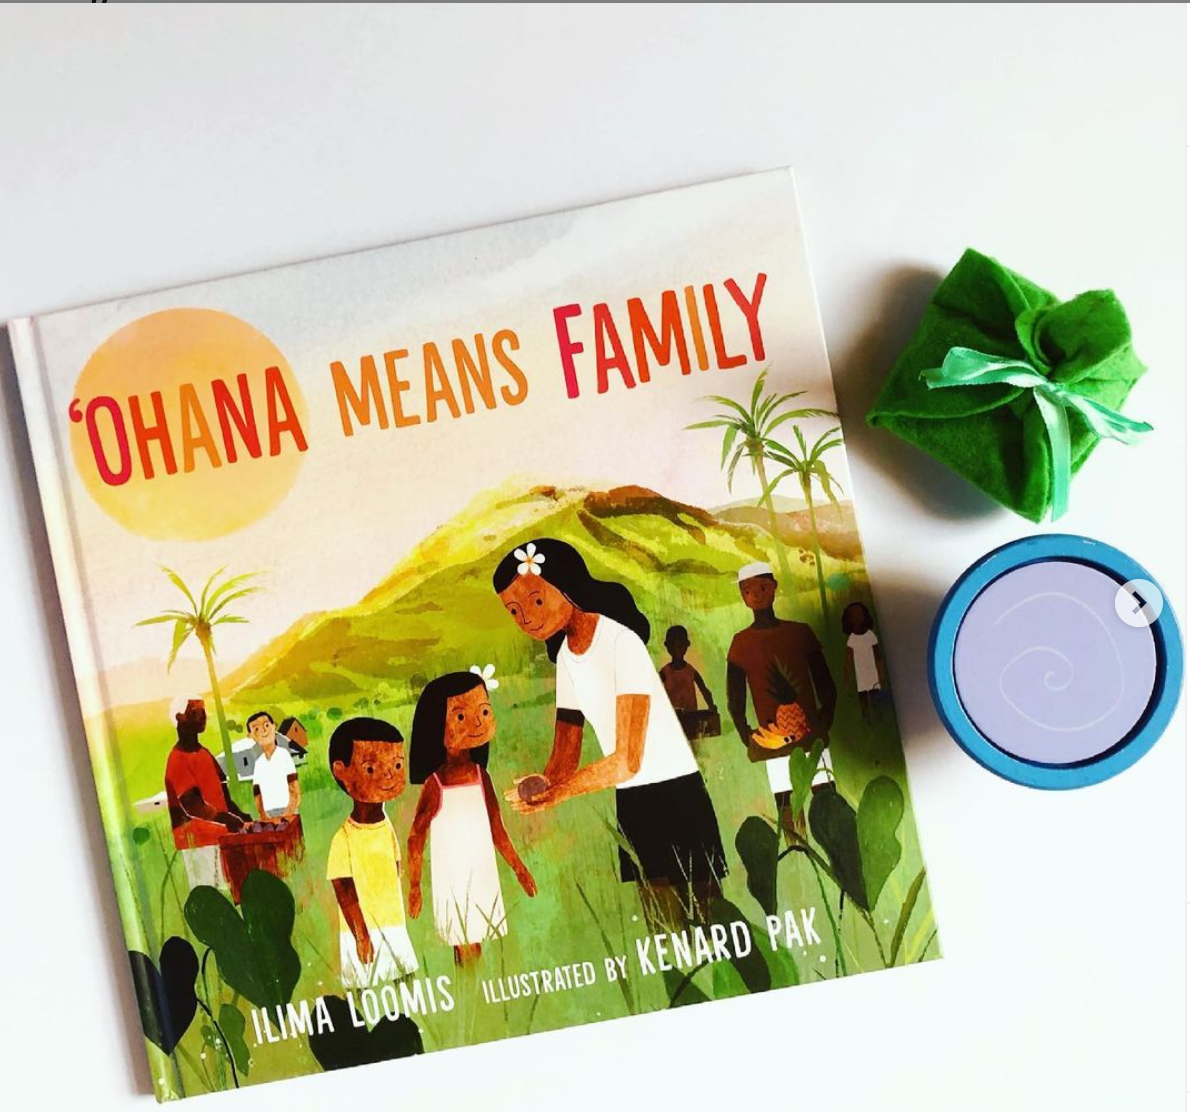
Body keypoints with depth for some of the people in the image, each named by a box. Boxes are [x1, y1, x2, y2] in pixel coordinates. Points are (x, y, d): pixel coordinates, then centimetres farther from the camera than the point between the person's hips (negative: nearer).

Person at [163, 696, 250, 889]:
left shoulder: (204, 753, 14)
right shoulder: (177, 760, -12)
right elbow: (191, 806, -22)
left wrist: (240, 816, 1)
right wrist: (226, 819, -32)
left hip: (220, 836, 8)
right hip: (197, 841, -8)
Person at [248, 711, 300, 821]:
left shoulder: (283, 754, -2)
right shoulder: (259, 763, 11)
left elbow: (294, 788, -6)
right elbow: (257, 794, 9)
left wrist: (288, 813, -15)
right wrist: (263, 815, -7)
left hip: (287, 811, -4)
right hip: (269, 815, 4)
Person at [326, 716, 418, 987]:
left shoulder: (388, 828, -2)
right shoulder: (343, 838, -19)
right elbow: (345, 892, -15)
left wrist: (394, 913, 5)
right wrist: (361, 934, -12)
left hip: (394, 924, 5)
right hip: (362, 929, -5)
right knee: (364, 993, 6)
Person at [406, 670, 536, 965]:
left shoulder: (481, 777, 3)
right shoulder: (435, 785, -11)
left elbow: (497, 829, 12)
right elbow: (416, 839, -7)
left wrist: (519, 869, 14)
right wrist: (414, 887, -6)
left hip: (484, 875, 4)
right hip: (451, 880, -4)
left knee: (477, 944, 6)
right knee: (466, 947, -2)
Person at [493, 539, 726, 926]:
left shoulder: (619, 641, -17)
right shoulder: (565, 654, 10)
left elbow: (627, 759, -21)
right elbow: (565, 758, 7)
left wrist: (553, 792, -20)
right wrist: (540, 789, -14)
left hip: (673, 797, -8)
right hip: (631, 804, 8)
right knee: (662, 927, 10)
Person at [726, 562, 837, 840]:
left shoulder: (800, 632, 9)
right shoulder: (741, 642, 5)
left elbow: (827, 687, 12)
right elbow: (735, 701, 6)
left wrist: (823, 724, -1)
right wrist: (750, 741, -3)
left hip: (812, 739, 1)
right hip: (773, 743, -1)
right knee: (787, 809, -5)